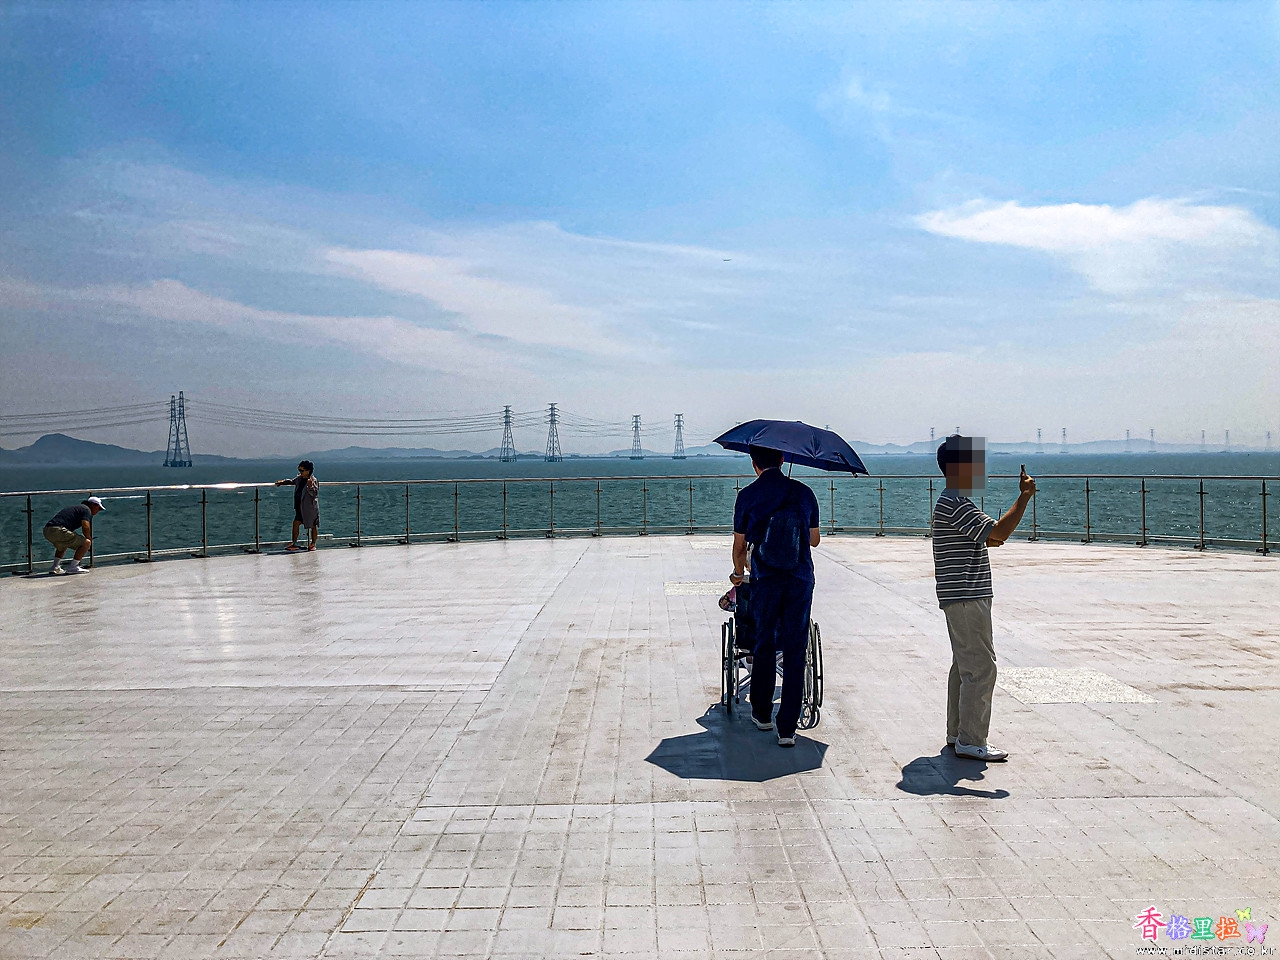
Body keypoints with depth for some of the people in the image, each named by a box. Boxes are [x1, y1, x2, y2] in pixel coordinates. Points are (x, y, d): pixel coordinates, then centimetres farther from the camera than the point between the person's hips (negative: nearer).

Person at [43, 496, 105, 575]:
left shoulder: (76, 507, 33)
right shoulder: (86, 509, 4)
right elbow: (85, 527, -13)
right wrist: (89, 539, 5)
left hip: (46, 530, 10)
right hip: (58, 530, -10)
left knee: (62, 545, 39)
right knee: (86, 543, -6)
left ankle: (55, 567, 27)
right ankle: (72, 567, -5)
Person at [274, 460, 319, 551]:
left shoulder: (313, 481, -15)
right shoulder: (299, 478, 7)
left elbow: (314, 493, -22)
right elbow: (292, 481, 27)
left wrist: (310, 486, -39)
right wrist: (282, 482, 19)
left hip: (310, 508, -7)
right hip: (300, 508, 7)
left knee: (313, 526, 6)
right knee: (296, 523, 1)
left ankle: (313, 544, 20)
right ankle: (293, 544, 7)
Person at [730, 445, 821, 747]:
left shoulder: (747, 495, -2)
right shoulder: (804, 492, 3)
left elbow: (740, 545, 5)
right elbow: (815, 540, 13)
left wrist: (739, 573, 25)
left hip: (766, 581, -1)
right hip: (801, 581, 1)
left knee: (765, 645, 16)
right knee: (795, 650, 3)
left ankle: (762, 713, 28)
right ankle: (787, 728, 1)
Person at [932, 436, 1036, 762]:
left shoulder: (952, 502, 17)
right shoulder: (956, 504, -18)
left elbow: (984, 539, 28)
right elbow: (999, 533, -23)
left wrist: (992, 539, 9)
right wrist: (1024, 496, -18)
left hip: (963, 598, 11)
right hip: (966, 599, -11)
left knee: (964, 665, 15)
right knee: (981, 668, -8)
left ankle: (957, 732, 23)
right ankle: (971, 741, -4)